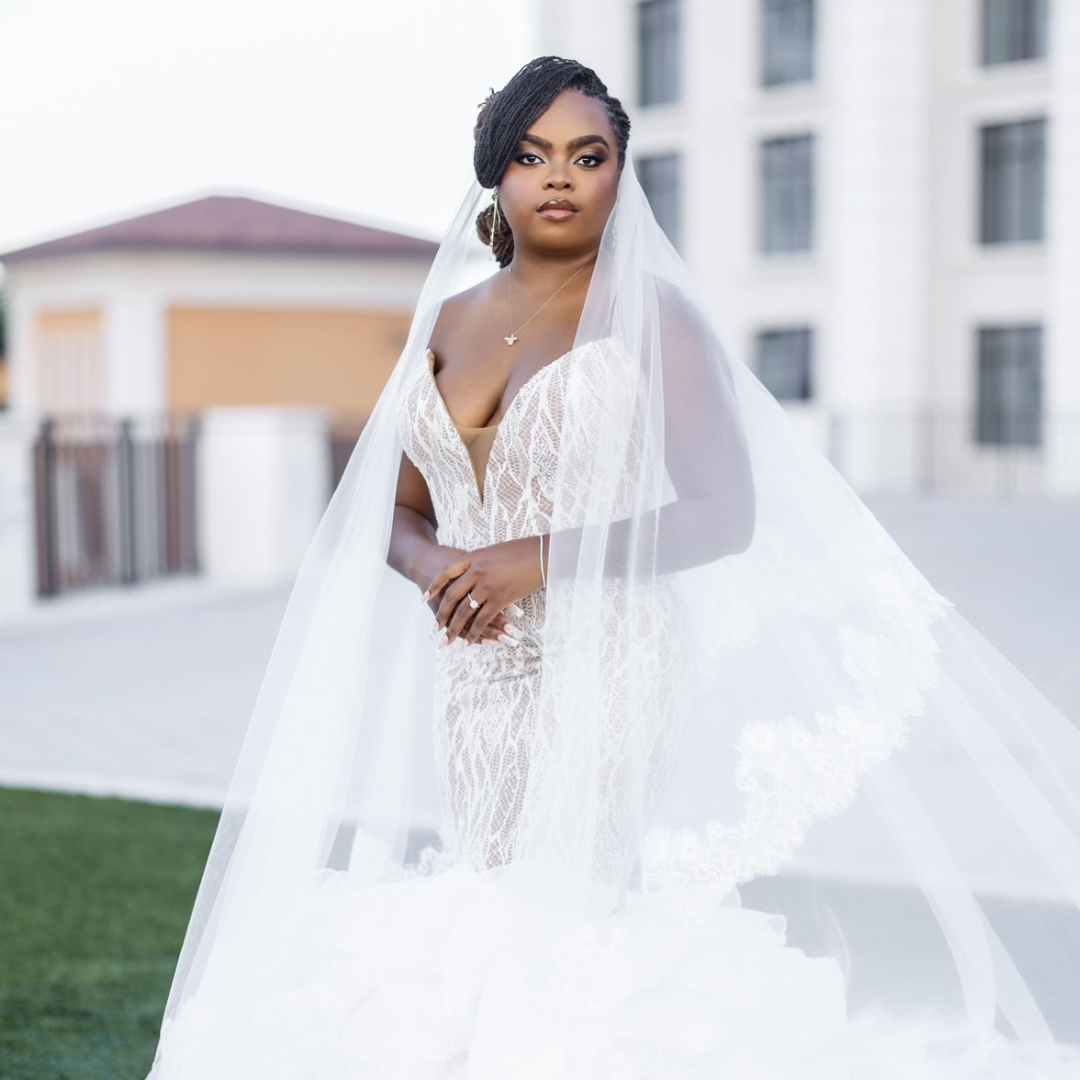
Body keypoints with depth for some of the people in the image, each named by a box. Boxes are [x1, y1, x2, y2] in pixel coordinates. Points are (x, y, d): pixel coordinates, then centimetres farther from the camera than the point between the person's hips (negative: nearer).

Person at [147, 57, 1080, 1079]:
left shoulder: (648, 313, -5)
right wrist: (435, 566, -9)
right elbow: (398, 511, 14)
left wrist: (544, 556, -18)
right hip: (474, 669, 6)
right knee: (487, 911, 11)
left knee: (571, 913, -7)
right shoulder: (447, 321, 10)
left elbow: (726, 510, -12)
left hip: (604, 662, -5)